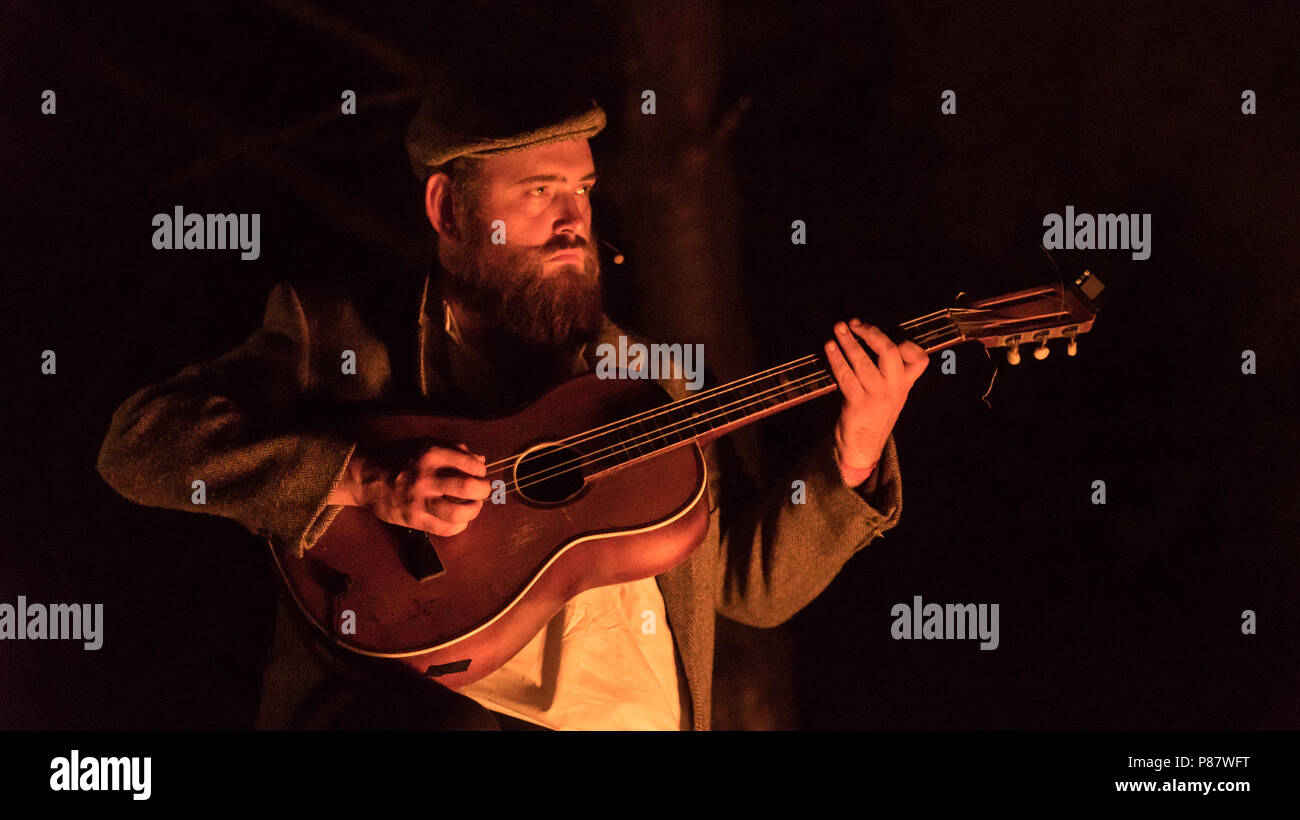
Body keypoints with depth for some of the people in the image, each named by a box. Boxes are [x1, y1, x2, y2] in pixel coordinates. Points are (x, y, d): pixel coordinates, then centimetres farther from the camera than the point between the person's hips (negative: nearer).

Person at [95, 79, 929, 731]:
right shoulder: (337, 339, 9)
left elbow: (753, 582, 20)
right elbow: (141, 441, -4)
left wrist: (854, 455, 3)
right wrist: (373, 482, -14)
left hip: (633, 713, 4)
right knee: (453, 729, -35)